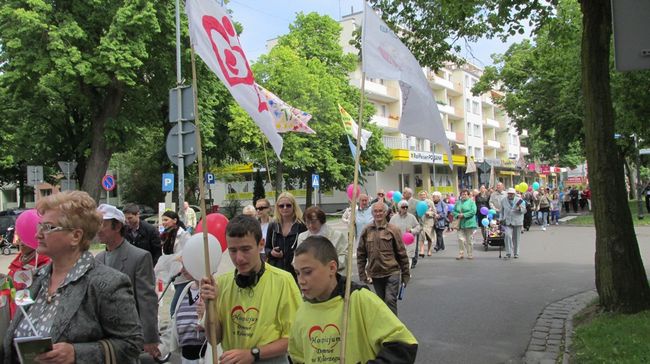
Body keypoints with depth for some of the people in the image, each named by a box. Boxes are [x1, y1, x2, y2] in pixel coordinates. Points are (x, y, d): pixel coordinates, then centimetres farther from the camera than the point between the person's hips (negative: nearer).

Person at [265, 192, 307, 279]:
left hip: (295, 271, -3)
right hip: (275, 269, 3)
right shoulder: (272, 226, 9)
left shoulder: (301, 226, -3)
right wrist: (271, 252, -4)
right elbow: (266, 248, 17)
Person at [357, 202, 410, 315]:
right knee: (382, 302, 15)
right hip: (375, 274, 3)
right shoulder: (367, 231, 2)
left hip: (392, 273, -3)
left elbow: (402, 253, -1)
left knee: (390, 300, -12)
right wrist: (362, 274, 2)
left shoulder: (393, 230, -5)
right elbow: (361, 254, 6)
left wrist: (405, 274, 0)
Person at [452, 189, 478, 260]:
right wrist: (457, 215, -9)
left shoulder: (471, 202, 0)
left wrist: (464, 215, -17)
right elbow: (454, 211, 13)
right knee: (460, 239, -4)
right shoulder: (458, 203, 15)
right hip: (460, 224, 4)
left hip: (469, 223, -4)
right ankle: (461, 254, 4)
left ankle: (470, 255, 12)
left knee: (469, 240, 2)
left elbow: (473, 211, -13)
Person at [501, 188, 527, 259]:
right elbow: (502, 211, 20)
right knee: (508, 236, -17)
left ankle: (516, 253, 22)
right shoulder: (503, 201, 7)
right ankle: (508, 253, -13)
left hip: (517, 222, 0)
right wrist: (502, 219, 16)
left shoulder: (520, 200, 1)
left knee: (516, 238, 8)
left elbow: (524, 211, -1)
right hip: (507, 222, 0)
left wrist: (520, 208, -22)